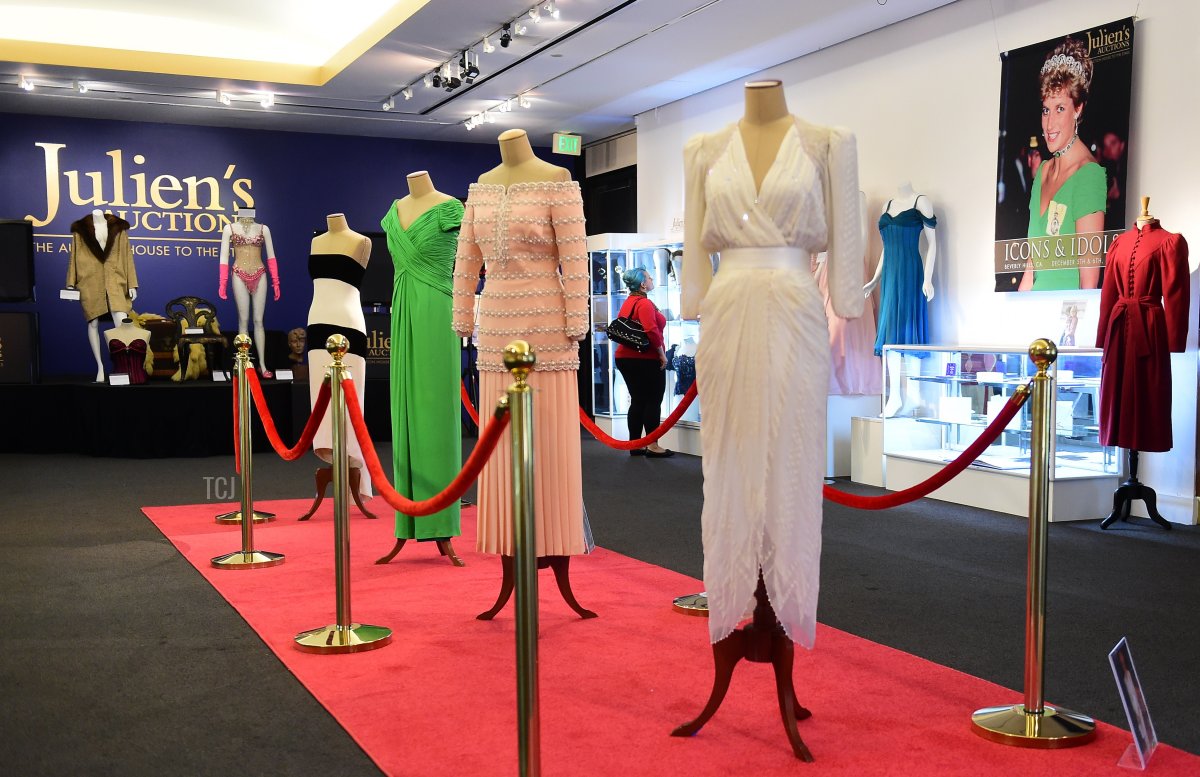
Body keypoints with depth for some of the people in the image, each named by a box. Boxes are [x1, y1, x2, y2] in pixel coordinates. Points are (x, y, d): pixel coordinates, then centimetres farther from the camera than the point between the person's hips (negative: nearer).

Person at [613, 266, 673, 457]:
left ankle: (635, 445, 14)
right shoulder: (644, 303, -15)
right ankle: (652, 446, -1)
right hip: (647, 360, -9)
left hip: (626, 358, 9)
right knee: (653, 402, -2)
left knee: (637, 401, 12)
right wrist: (662, 354, -16)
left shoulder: (628, 302, 13)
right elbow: (651, 330, -26)